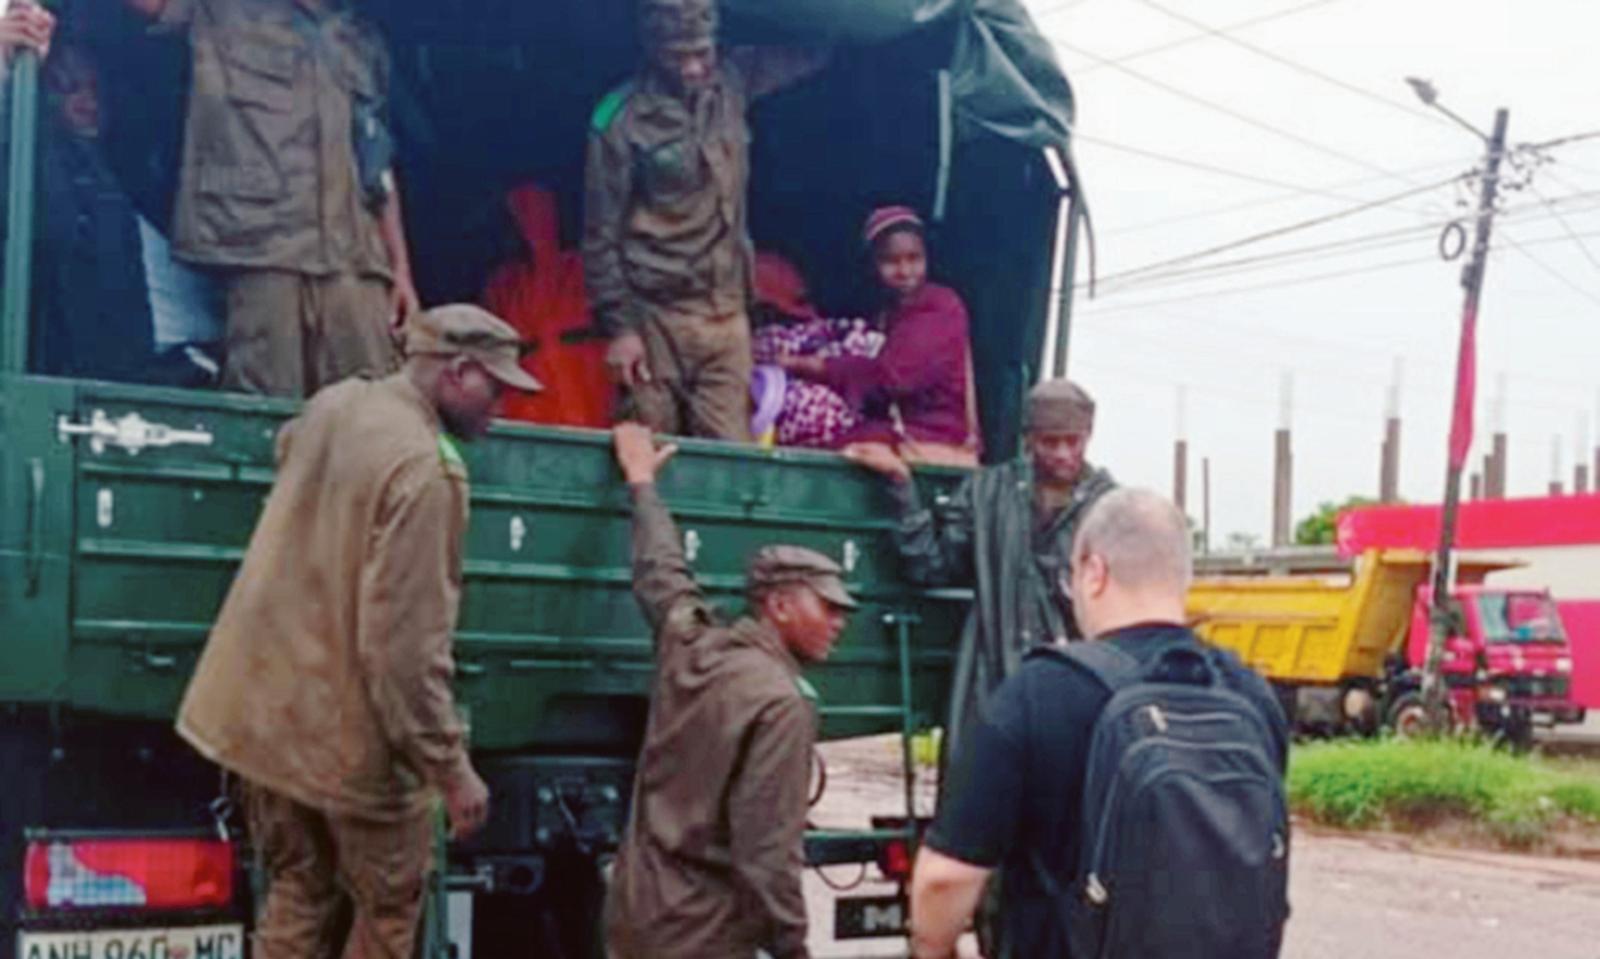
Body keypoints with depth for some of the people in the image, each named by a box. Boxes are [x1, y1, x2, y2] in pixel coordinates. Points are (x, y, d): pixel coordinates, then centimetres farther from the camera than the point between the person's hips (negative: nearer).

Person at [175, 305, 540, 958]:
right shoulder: (424, 468, -24)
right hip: (352, 735, -8)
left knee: (296, 897, 19)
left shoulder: (333, 403, 2)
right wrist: (451, 767, -19)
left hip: (262, 705, 8)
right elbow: (405, 644, -26)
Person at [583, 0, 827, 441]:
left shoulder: (731, 83, 5)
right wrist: (618, 325, -10)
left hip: (726, 315, 4)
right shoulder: (620, 120, -9)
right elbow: (601, 235, -7)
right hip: (654, 317, -4)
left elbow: (808, 53, 18)